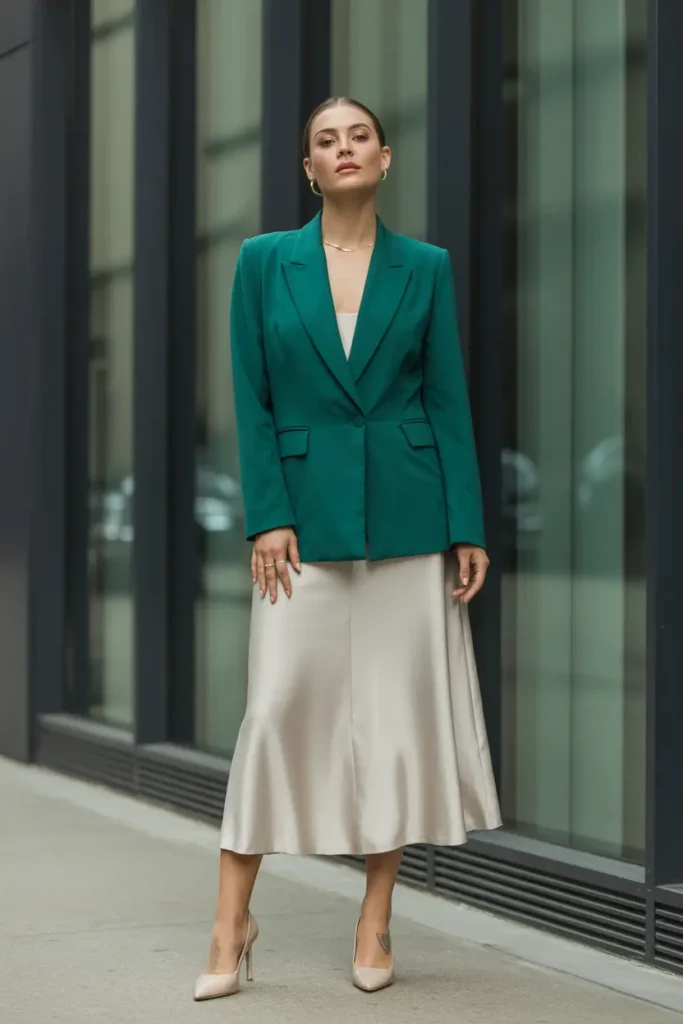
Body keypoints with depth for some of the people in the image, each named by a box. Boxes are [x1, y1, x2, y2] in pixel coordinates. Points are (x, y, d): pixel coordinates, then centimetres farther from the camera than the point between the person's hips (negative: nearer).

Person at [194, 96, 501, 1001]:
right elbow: (251, 400, 2)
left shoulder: (426, 268, 6)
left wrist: (469, 527, -2)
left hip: (408, 514, 1)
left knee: (401, 711, 2)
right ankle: (233, 920, 6)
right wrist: (267, 517, -8)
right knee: (278, 707, -4)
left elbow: (449, 402, 4)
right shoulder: (265, 262, 4)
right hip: (307, 511, -1)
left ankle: (375, 924, 13)